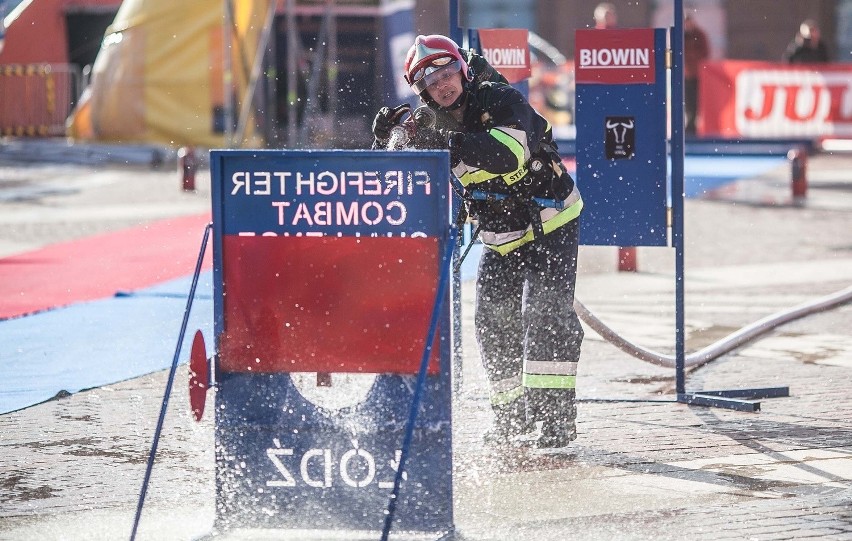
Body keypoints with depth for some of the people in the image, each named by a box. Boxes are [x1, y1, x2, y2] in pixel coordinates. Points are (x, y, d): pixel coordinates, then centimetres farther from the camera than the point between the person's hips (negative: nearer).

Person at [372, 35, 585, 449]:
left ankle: (555, 415, -19)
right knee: (493, 321, -1)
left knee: (544, 310, -18)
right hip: (501, 241, 6)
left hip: (551, 225, -6)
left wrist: (449, 146, -48)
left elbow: (510, 154, -39)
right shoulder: (437, 129, -2)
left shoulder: (500, 101, -20)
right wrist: (386, 143, -18)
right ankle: (512, 416, 10)